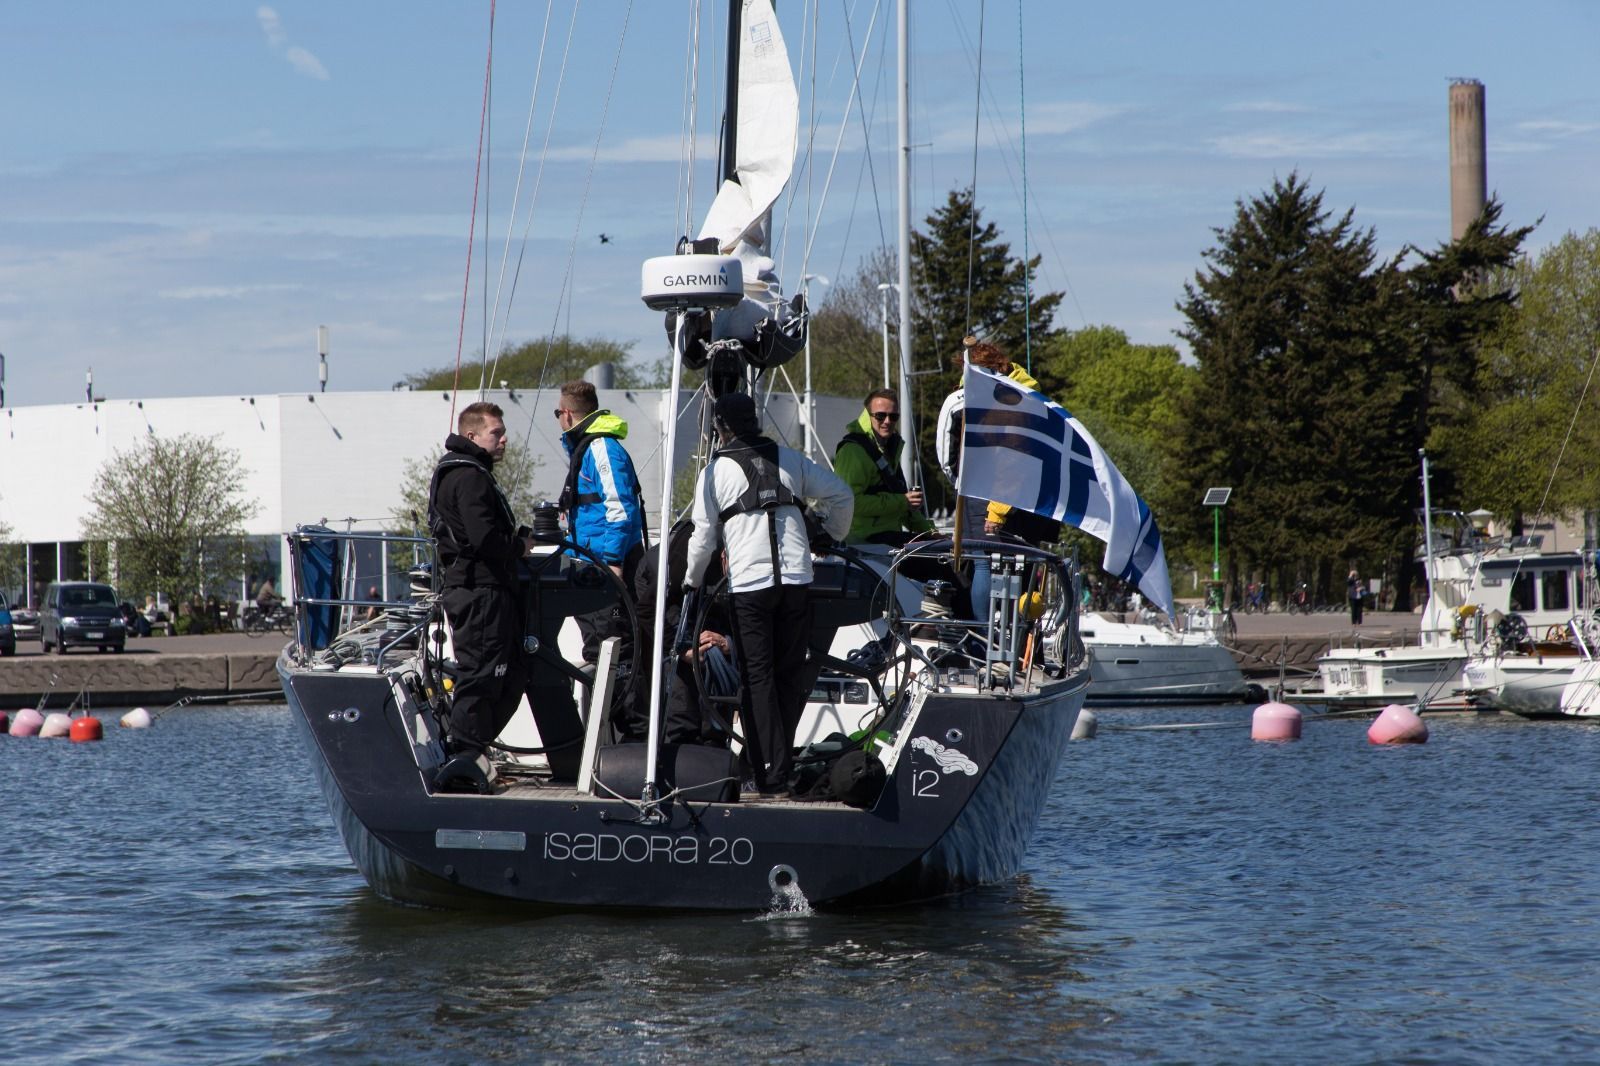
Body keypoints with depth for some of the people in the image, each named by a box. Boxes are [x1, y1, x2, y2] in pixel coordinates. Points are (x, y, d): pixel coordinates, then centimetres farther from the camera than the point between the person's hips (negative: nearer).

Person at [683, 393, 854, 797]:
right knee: (790, 676, 13)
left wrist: (691, 581, 21)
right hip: (796, 579, 3)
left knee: (757, 680, 0)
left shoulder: (715, 471, 2)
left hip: (748, 585, -3)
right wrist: (834, 534, 32)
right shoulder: (789, 460, 11)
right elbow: (841, 494, 13)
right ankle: (781, 761, 16)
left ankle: (771, 776, -6)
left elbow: (703, 537, 4)